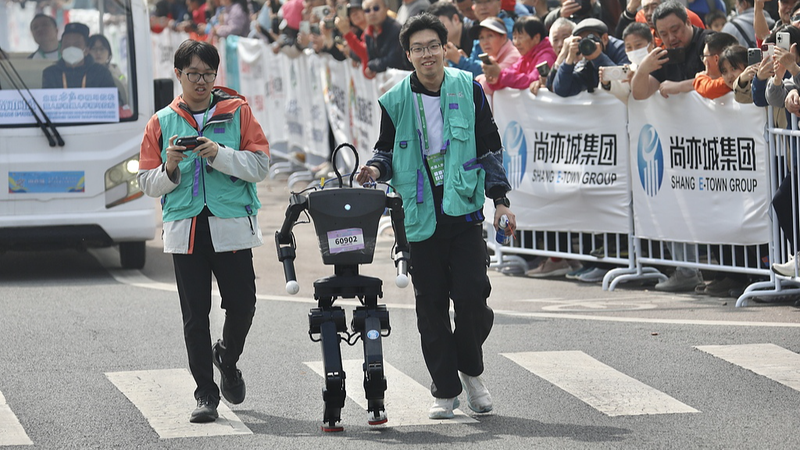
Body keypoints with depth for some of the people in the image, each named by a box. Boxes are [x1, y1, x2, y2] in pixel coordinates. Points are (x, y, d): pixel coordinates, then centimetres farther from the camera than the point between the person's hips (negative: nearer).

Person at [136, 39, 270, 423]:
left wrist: (219, 154, -16)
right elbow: (148, 183, 10)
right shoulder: (161, 123, 11)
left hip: (232, 225, -1)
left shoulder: (237, 111, 7)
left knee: (242, 305, -3)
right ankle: (205, 394, 7)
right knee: (195, 315, 0)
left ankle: (227, 359, 29)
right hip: (185, 229, 1)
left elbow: (259, 165, -2)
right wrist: (169, 168, -11)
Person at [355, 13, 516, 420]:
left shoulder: (468, 90, 2)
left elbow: (490, 148, 7)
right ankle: (445, 390, 12)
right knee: (431, 305, 2)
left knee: (472, 295, -9)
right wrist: (377, 169, -8)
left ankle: (471, 370, 17)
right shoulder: (395, 101, 3)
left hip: (464, 209, -1)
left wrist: (499, 199, 2)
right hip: (420, 215, 1)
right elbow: (387, 151, 14)